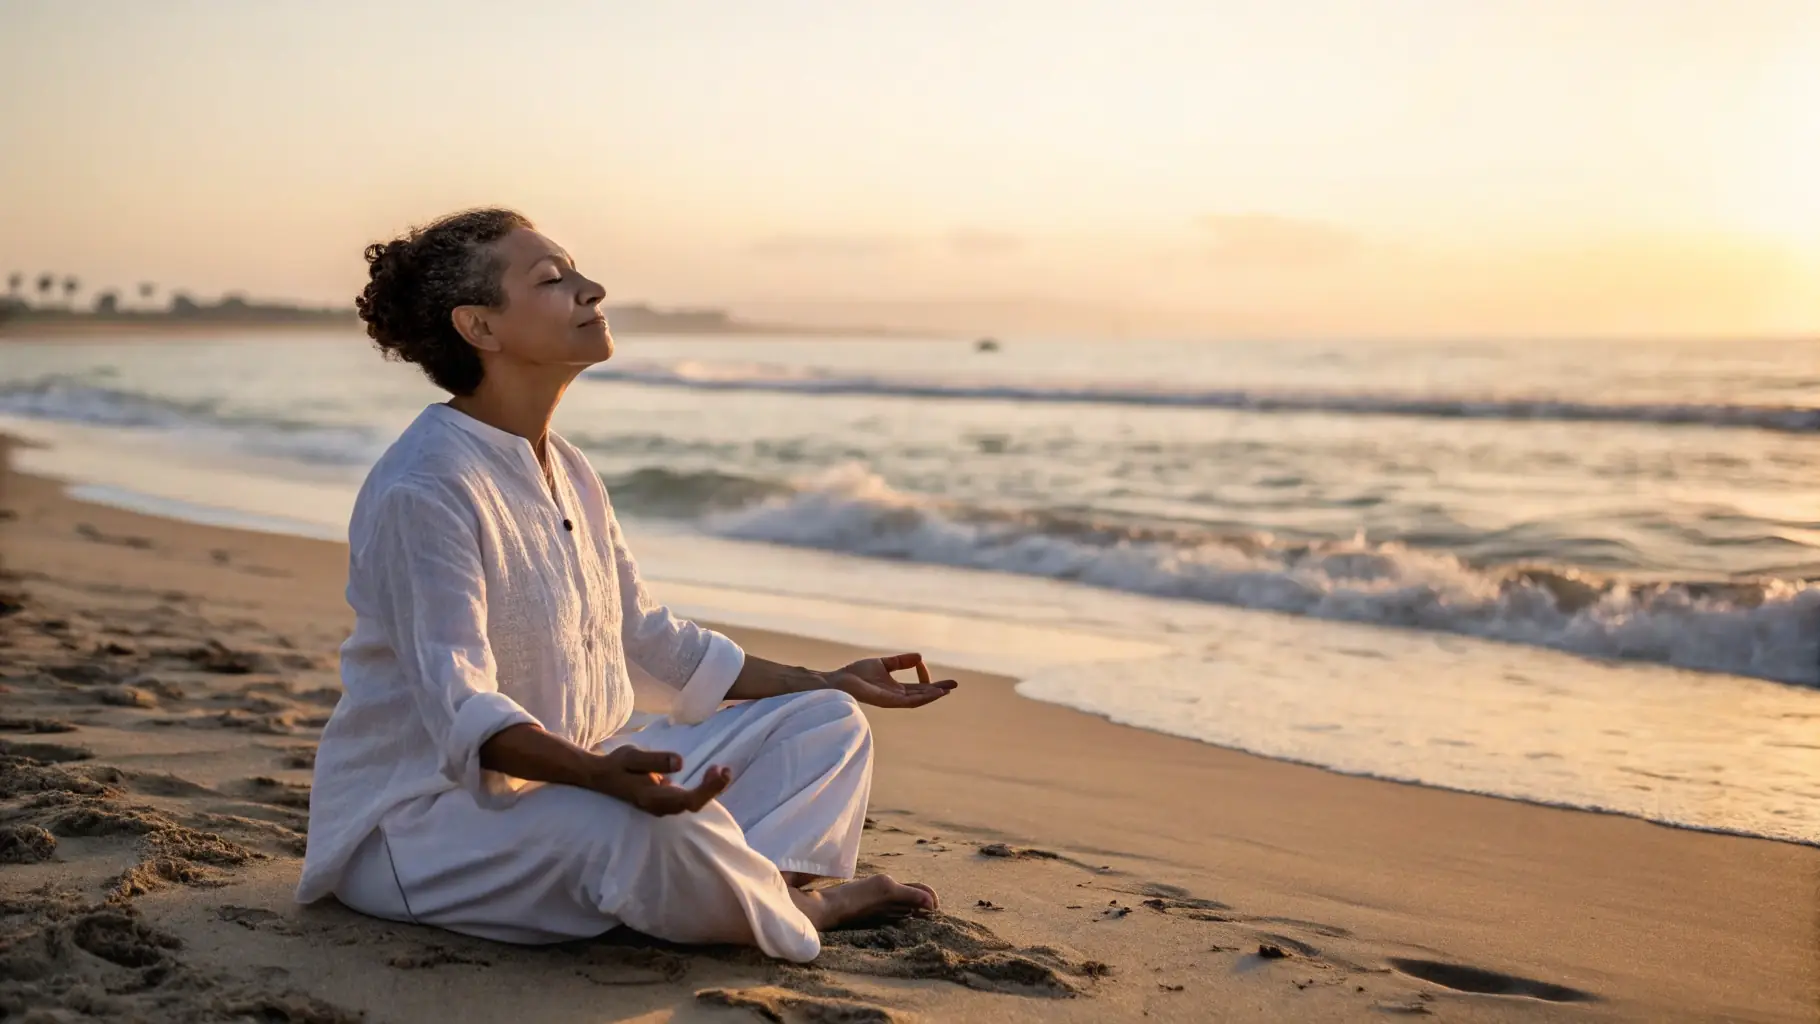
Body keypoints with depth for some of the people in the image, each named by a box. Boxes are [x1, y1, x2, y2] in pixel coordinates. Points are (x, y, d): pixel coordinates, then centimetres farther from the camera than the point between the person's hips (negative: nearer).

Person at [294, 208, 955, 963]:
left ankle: (749, 889, -20)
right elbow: (458, 705, -29)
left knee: (829, 725, 7)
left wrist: (827, 685, 20)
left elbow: (650, 636, 19)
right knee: (648, 835, -39)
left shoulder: (567, 473, 10)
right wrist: (601, 775, -47)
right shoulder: (424, 492, -20)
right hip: (427, 812, -10)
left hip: (575, 775, 10)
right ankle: (800, 915, -8)